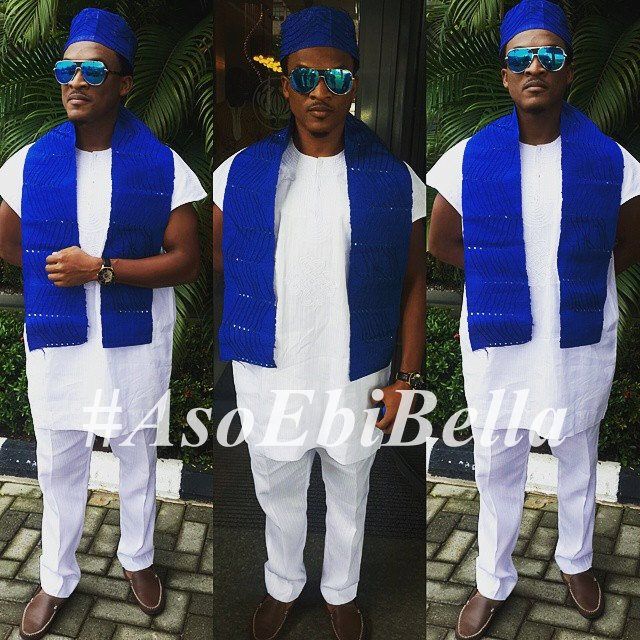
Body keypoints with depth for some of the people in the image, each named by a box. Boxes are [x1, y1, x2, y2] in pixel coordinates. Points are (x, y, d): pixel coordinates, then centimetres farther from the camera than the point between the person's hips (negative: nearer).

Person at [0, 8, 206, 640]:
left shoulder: (161, 166, -9)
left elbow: (186, 260, -13)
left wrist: (100, 268, -20)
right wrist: (57, 269, 2)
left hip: (135, 341, -2)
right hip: (56, 341, 2)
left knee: (136, 454, 17)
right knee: (58, 464, 15)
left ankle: (137, 558, 43)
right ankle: (56, 578, 39)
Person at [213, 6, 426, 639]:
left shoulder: (394, 181, -10)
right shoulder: (240, 173, -7)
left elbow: (412, 284, -5)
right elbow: (223, 266, 4)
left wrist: (407, 377, -6)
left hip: (356, 380, 0)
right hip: (268, 378, 1)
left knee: (347, 495, 23)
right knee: (277, 494, 24)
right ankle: (283, 584, 55)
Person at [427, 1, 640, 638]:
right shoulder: (469, 158, -7)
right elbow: (442, 241, 4)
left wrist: (576, 275, -1)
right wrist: (500, 273, 0)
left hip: (580, 342, 1)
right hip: (496, 342, 0)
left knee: (577, 459, 20)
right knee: (496, 465, 13)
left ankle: (577, 560, 48)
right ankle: (493, 581, 36)